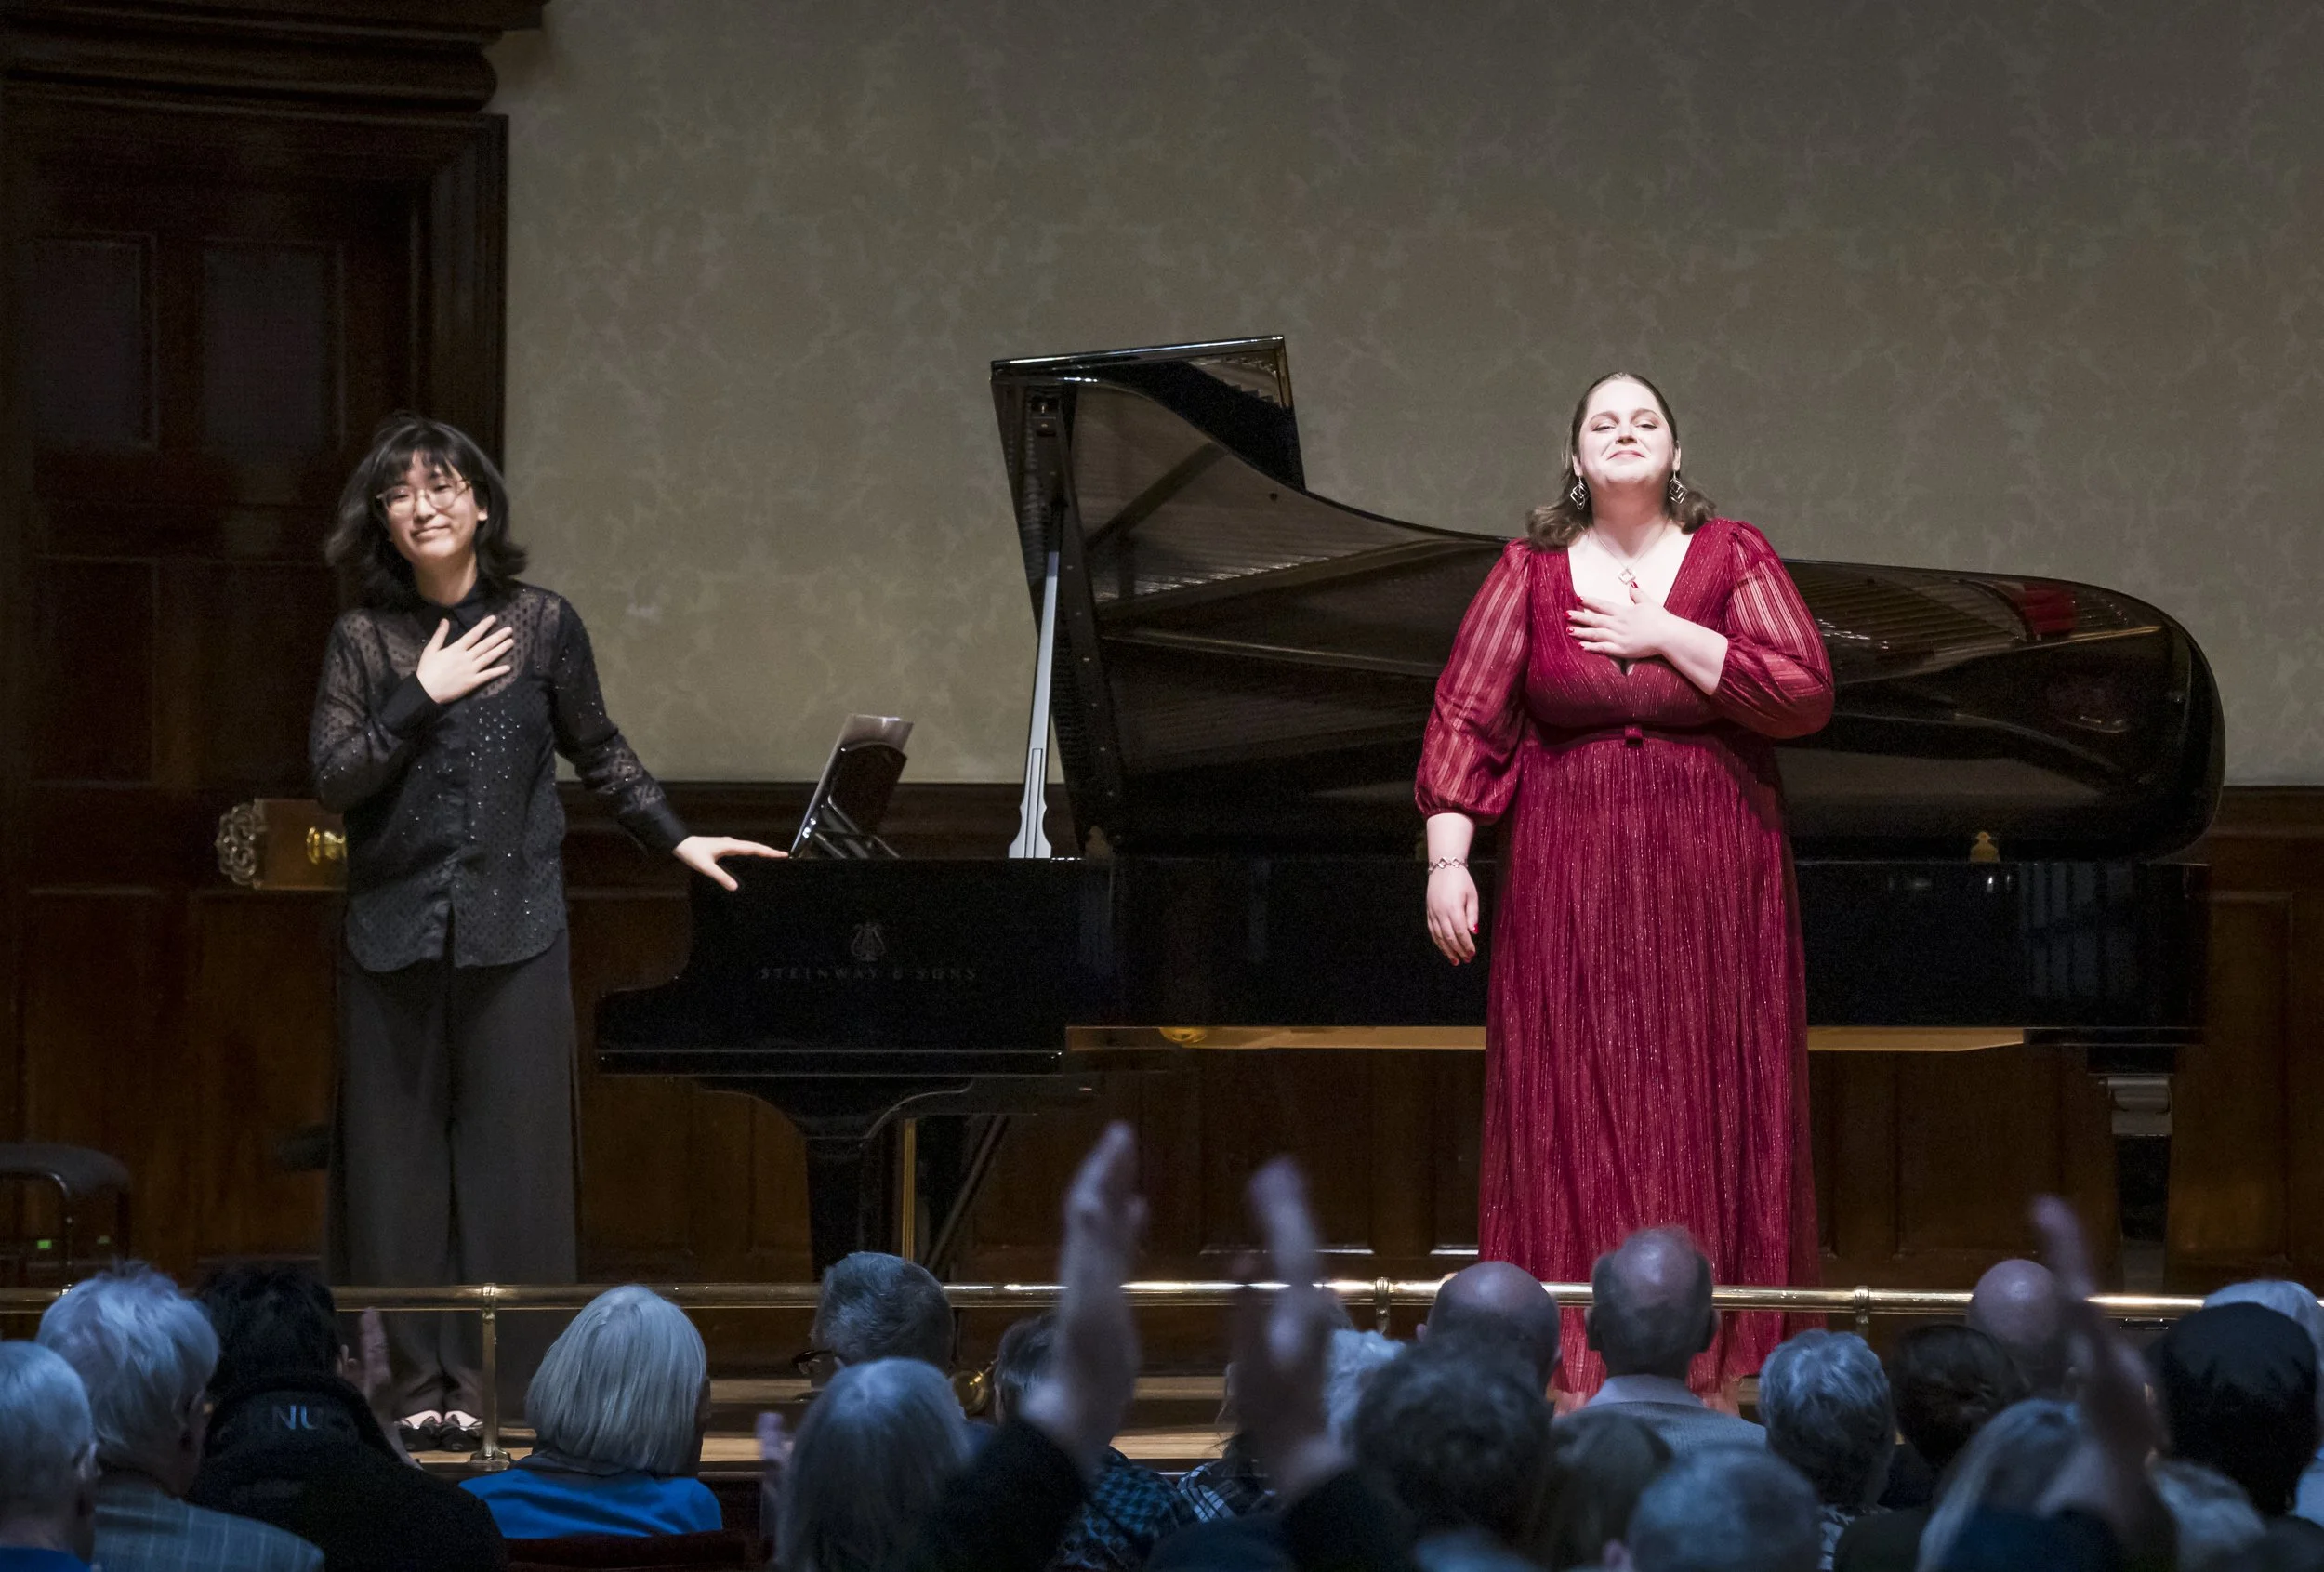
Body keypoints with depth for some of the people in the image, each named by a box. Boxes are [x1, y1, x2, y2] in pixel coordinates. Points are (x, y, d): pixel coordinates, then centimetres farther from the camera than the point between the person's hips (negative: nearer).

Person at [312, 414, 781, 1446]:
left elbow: (599, 754, 16)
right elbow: (332, 779, -6)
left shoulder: (542, 625, 3)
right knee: (400, 1157, 1)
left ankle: (487, 1377, 0)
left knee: (508, 1153, -3)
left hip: (511, 931, 0)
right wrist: (422, 697, -13)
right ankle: (419, 1380, 5)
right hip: (394, 928, 1)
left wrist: (677, 838, 12)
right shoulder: (364, 640, 2)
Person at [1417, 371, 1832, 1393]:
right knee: (1578, 1116, -2)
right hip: (1571, 885, 0)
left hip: (1711, 888, 0)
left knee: (1706, 1108, 1)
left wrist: (1665, 636, -12)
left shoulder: (1732, 558, 2)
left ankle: (1706, 1358, 6)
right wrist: (1447, 859, -8)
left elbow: (1807, 695, -9)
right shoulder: (1532, 572, 3)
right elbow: (1466, 719, 1)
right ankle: (1585, 1362, 2)